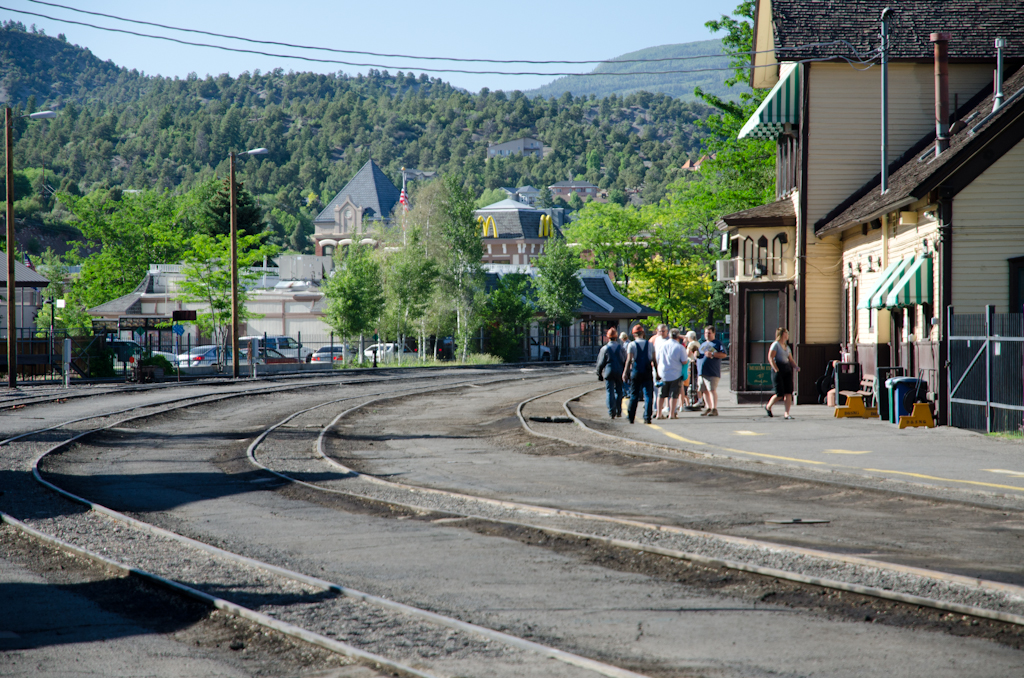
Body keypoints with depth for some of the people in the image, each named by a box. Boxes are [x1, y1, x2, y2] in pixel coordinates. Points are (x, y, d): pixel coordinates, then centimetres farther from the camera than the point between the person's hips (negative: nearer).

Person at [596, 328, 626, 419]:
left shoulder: (604, 348, -5)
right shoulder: (621, 348, 3)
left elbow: (600, 363, -2)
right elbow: (625, 361, 8)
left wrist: (599, 374, 7)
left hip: (608, 373, -2)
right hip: (619, 373, 2)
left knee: (610, 392, 0)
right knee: (618, 392, 13)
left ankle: (611, 413, -6)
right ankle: (618, 411, 14)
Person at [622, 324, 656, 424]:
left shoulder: (632, 345, -2)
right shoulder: (650, 344, 5)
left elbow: (629, 360, -8)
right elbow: (654, 360, 4)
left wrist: (625, 372, -4)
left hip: (636, 371, -1)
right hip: (647, 372, 1)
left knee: (634, 395, 8)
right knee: (648, 395, 1)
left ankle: (631, 418, 11)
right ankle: (647, 417, -6)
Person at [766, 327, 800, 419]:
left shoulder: (787, 347, 20)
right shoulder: (775, 344, -2)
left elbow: (791, 359, 24)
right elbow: (770, 357, -11)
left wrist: (795, 367, 4)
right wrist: (776, 369, -19)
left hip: (787, 370, 7)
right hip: (778, 370, -7)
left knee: (788, 393, -4)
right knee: (780, 394, -9)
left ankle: (787, 414, -3)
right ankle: (768, 407, 16)